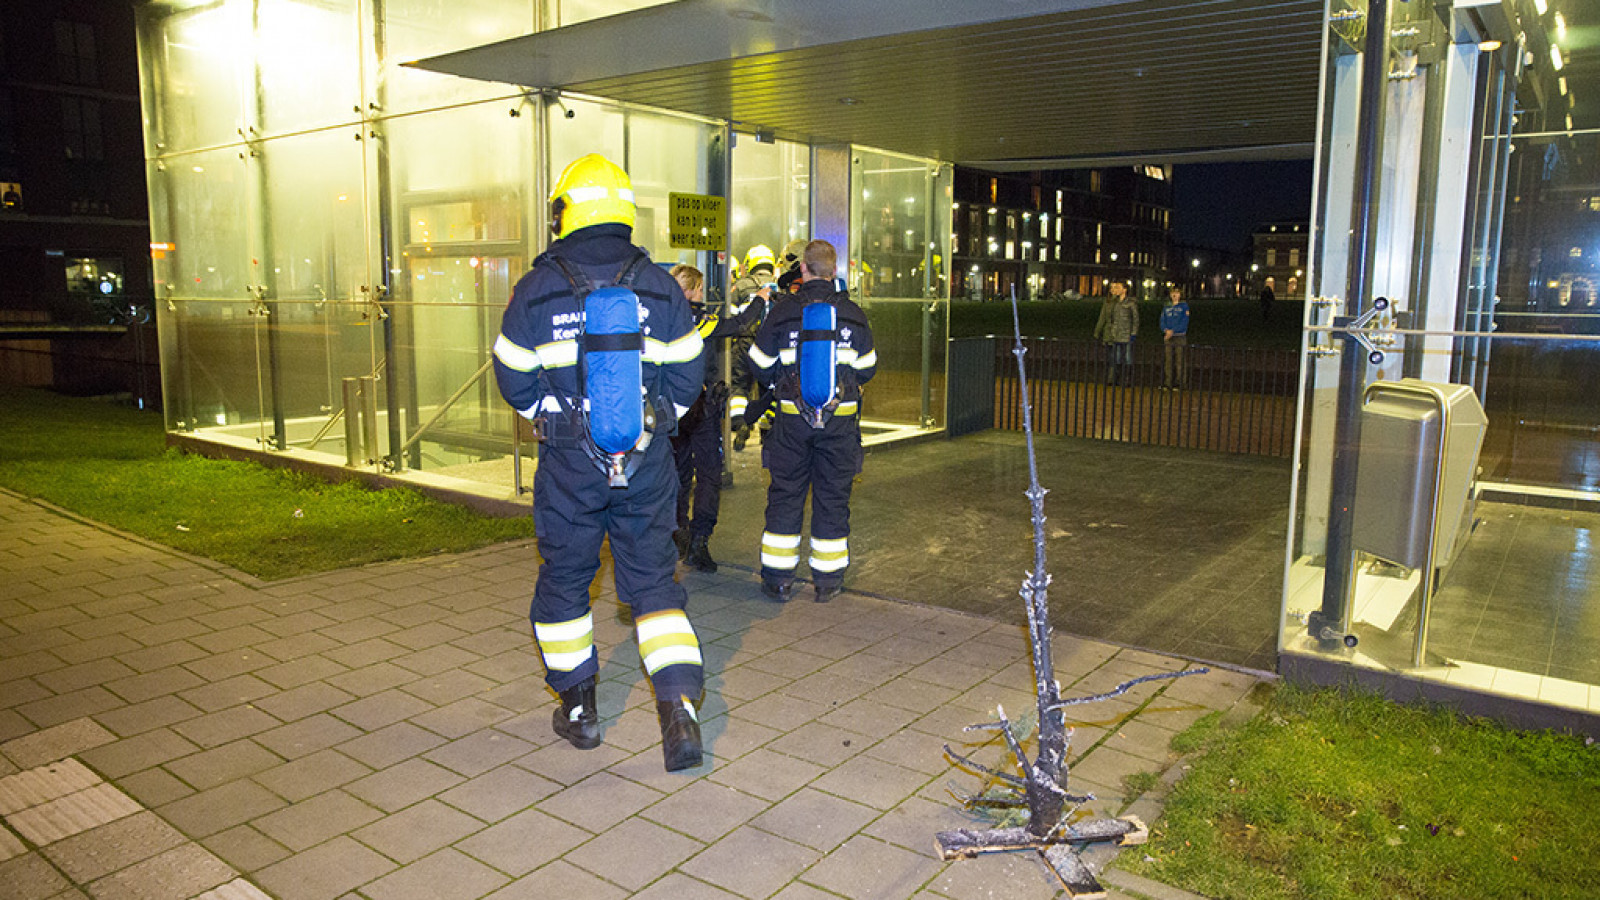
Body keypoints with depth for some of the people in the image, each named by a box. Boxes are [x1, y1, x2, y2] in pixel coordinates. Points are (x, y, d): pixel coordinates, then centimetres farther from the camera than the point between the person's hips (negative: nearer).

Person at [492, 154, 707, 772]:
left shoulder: (535, 291, -7)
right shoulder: (660, 288, -2)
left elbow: (515, 382, 1)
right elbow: (685, 374, 3)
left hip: (569, 465, -1)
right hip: (647, 465, 2)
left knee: (564, 579, 15)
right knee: (653, 581, 9)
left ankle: (578, 709, 26)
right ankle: (678, 707, -1)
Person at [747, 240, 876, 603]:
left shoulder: (783, 311, -4)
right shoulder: (853, 314, 1)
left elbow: (761, 365, 2)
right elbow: (867, 369, 8)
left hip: (792, 417, -1)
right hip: (841, 419, 1)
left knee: (785, 494, 8)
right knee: (833, 496, 8)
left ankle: (778, 578, 13)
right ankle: (828, 580, 14)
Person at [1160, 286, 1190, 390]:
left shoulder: (1184, 306, 3)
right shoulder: (1166, 307, 15)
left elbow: (1184, 322, -6)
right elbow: (1162, 321, 9)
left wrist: (1173, 331, -15)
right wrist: (1166, 330, -12)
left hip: (1180, 337, -4)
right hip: (1168, 338, 4)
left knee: (1180, 362, -4)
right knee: (1168, 361, 1)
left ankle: (1179, 384, -2)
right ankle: (1167, 384, 5)